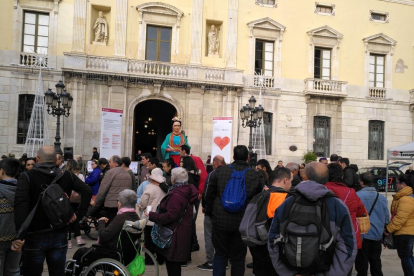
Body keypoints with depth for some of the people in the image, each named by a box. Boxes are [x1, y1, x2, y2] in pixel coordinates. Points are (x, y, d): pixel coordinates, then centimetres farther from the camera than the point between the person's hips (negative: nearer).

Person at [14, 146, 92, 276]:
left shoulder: (26, 177, -8)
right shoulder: (67, 175, 4)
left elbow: (21, 203, -22)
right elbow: (87, 191, -5)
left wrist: (20, 234, -23)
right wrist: (79, 214, -3)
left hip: (35, 236, -3)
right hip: (60, 236, 3)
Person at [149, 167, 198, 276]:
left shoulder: (176, 195, -22)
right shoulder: (186, 191, 9)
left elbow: (170, 216, -25)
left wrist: (152, 215, -15)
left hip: (175, 234, -10)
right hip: (182, 233, 10)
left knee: (172, 262, 1)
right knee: (174, 263, 19)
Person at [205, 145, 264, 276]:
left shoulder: (220, 171, -3)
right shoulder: (256, 176, -5)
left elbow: (209, 195, 4)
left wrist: (209, 213, 17)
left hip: (220, 220, 1)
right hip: (243, 223, 0)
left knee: (220, 254, 15)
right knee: (238, 258, 12)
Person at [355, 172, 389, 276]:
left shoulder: (357, 195, -17)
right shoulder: (382, 198, -2)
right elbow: (386, 218, 5)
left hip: (362, 234, -4)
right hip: (377, 235, 4)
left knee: (362, 262, 8)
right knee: (376, 261, 17)